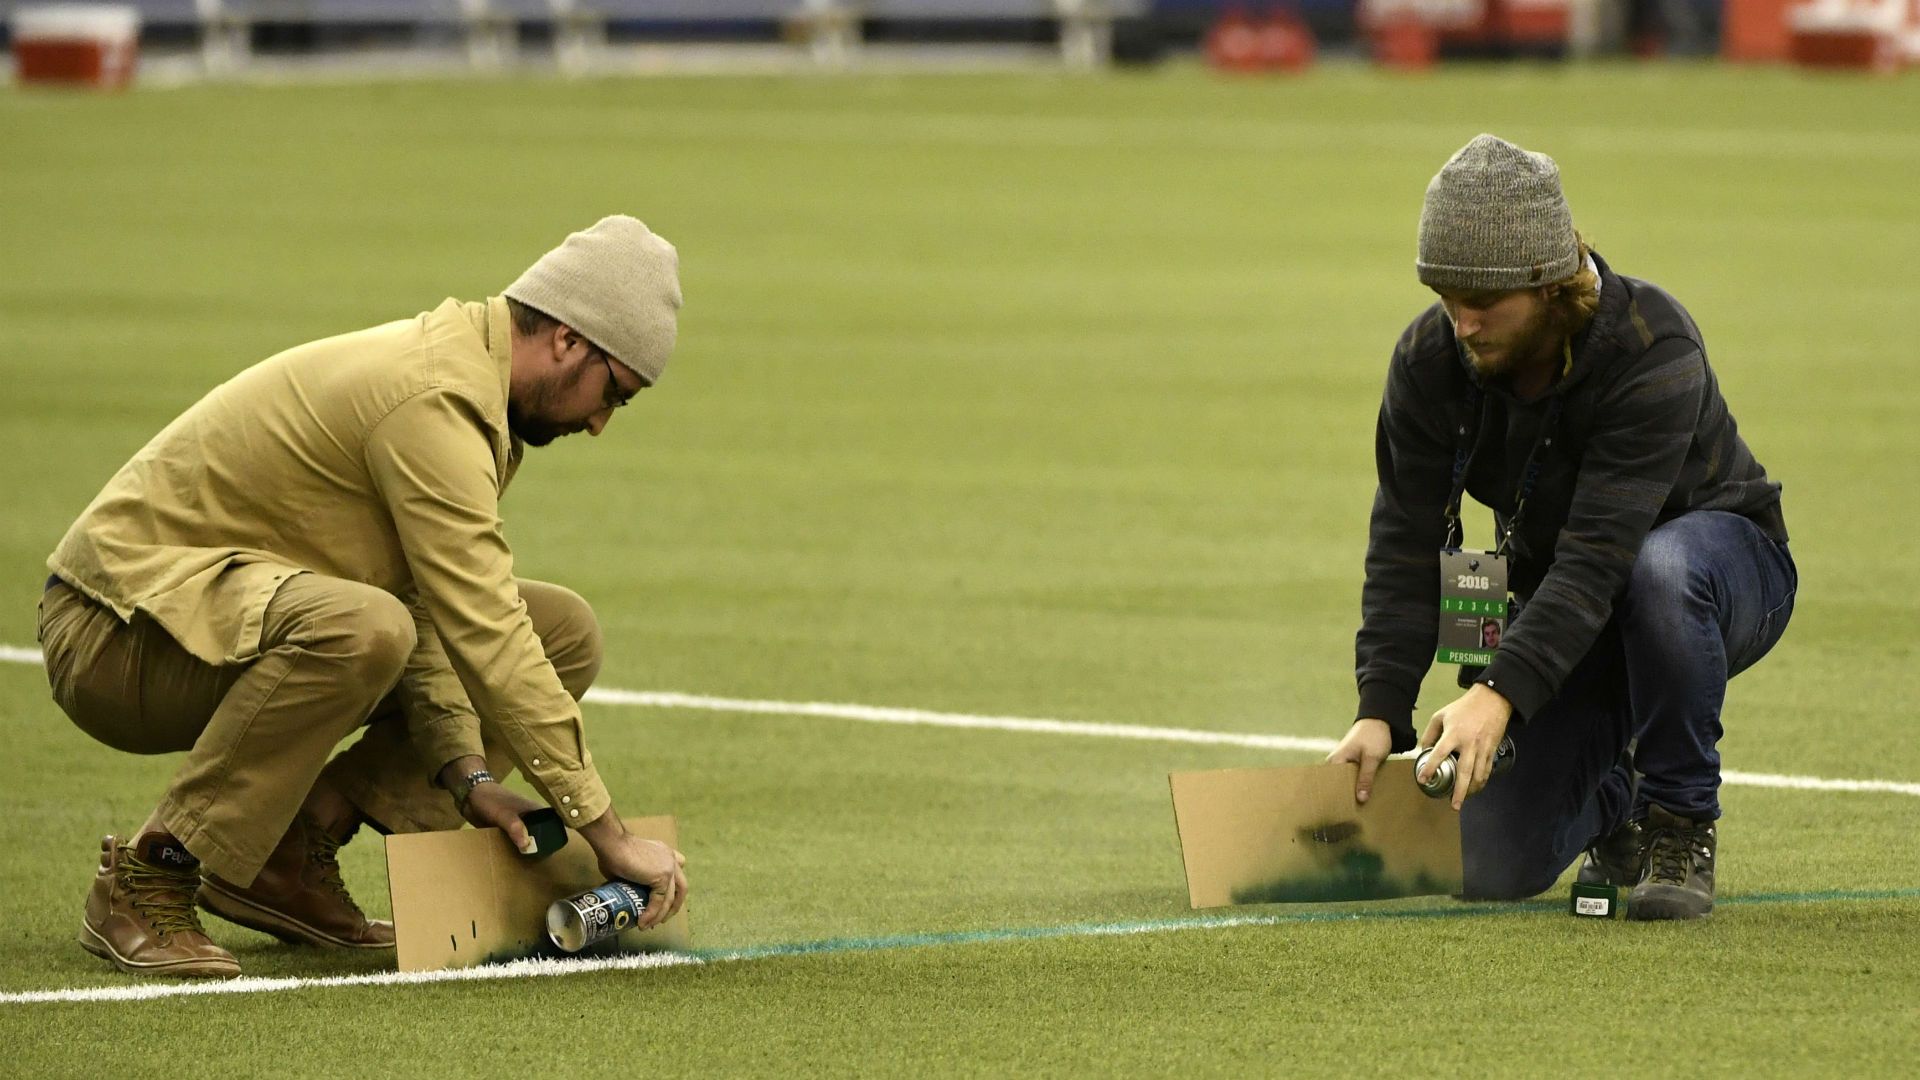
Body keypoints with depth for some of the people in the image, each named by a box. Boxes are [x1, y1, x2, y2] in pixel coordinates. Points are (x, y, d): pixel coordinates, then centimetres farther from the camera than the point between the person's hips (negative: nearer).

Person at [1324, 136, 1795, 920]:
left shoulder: (1652, 349, -31)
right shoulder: (1429, 361, -15)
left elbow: (1600, 554, -39)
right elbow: (1406, 549, -15)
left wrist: (1501, 692, -50)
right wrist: (1381, 709, -28)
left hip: (1724, 566, -4)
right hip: (1560, 601, 4)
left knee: (1664, 569, -43)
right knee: (1494, 867, -12)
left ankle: (1681, 821, -22)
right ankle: (1617, 796, 23)